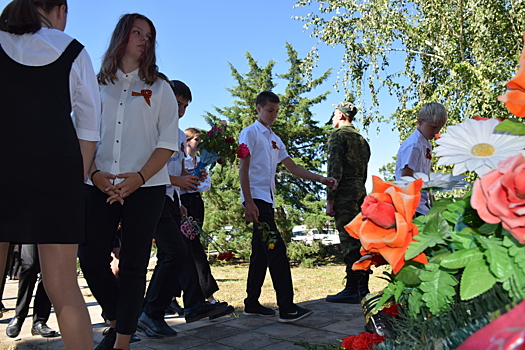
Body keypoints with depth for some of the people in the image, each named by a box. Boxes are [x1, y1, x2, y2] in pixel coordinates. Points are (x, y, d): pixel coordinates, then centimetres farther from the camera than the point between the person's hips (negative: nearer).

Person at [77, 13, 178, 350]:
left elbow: (169, 142, 1)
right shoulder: (98, 85, 14)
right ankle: (116, 321, 24)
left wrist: (139, 177, -13)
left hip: (146, 187, -2)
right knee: (91, 257, -1)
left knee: (133, 264, 0)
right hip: (100, 185, 2)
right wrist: (95, 173, -9)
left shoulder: (159, 88, 9)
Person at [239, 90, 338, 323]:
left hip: (268, 200, 8)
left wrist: (321, 179, 6)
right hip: (256, 199, -8)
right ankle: (287, 308, -14)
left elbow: (293, 168, 18)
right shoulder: (250, 133, -1)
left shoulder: (275, 139, 21)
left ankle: (252, 304, 17)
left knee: (261, 252, 9)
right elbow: (243, 169, -8)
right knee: (276, 249, -15)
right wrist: (248, 203, -17)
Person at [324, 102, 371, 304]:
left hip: (345, 193, -8)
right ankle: (363, 289, 15)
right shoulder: (362, 140, 21)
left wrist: (330, 200, -14)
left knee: (349, 242, -8)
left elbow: (335, 169, -14)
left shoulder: (338, 136, -4)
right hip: (361, 193, 8)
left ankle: (352, 290, -6)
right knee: (360, 241, 10)